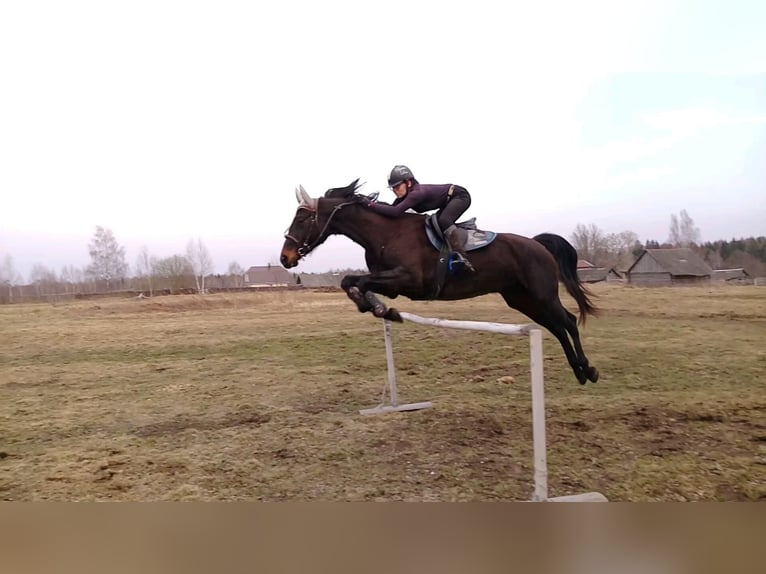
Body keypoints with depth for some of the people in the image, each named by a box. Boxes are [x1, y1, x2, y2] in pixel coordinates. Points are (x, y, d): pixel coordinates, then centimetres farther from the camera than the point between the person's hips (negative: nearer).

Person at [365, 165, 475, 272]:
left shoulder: (417, 193, -34)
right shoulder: (404, 195, -7)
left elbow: (395, 211, -42)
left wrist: (370, 204, -41)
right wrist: (377, 204, -19)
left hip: (460, 196, -10)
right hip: (448, 201, 10)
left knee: (443, 220, -30)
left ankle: (461, 257, -35)